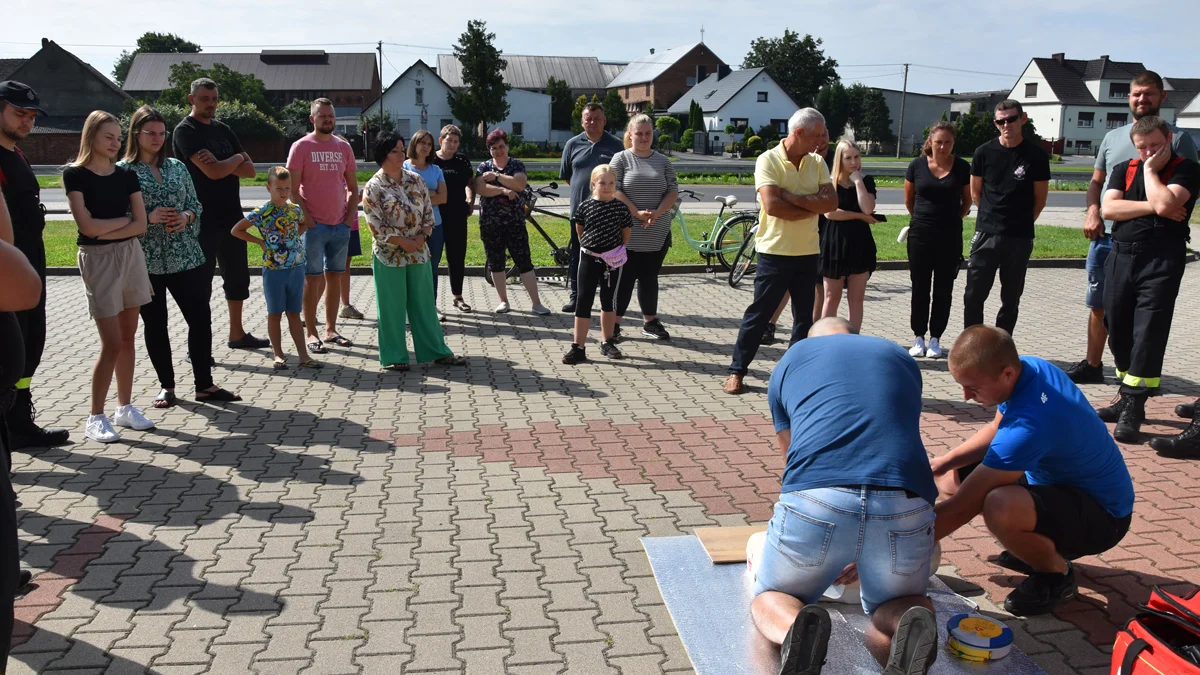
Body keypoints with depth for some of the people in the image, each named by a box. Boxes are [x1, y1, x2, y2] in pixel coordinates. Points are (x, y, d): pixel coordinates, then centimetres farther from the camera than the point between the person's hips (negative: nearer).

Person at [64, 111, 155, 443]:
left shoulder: (127, 175, 7)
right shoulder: (75, 174, -7)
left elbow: (141, 225, 0)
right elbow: (87, 225, -15)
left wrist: (106, 231, -12)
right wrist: (124, 219, -4)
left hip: (131, 255, 5)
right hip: (97, 259, -5)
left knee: (128, 338, 8)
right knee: (112, 343, -7)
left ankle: (124, 407, 18)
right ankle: (95, 417, 4)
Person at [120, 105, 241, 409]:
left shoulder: (177, 167, 9)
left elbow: (196, 205, 12)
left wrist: (186, 217, -9)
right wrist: (148, 218, -19)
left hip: (186, 257, 3)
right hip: (145, 261, -3)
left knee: (201, 318, 1)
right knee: (155, 324, 8)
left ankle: (204, 384, 12)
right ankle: (166, 386, 20)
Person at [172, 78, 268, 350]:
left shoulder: (223, 130, 13)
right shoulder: (185, 131, -10)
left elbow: (249, 170, 5)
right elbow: (212, 172, -21)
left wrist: (220, 164, -12)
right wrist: (236, 159, -3)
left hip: (231, 215, 7)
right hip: (203, 219, -7)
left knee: (238, 276, 14)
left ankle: (237, 334, 26)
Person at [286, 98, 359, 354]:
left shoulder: (343, 147, 10)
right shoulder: (301, 147, -3)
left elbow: (353, 187, 14)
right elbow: (292, 189, -6)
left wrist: (350, 216, 3)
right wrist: (306, 219, -13)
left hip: (341, 225, 4)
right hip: (314, 226, -4)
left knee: (335, 277, 9)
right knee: (313, 279, -1)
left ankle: (331, 330, 18)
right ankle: (311, 334, 6)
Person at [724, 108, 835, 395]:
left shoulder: (817, 163, 6)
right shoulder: (768, 160, -10)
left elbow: (832, 202, -6)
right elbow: (773, 205, -23)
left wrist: (793, 198, -17)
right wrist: (811, 208, -12)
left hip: (808, 252, 5)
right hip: (775, 252, -5)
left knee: (805, 317, 10)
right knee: (758, 314, 2)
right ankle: (737, 370, 12)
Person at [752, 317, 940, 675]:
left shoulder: (790, 360, 26)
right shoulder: (900, 357, 31)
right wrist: (866, 551, 48)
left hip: (815, 501, -1)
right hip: (904, 509, 2)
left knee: (768, 599, 25)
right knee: (903, 603, 30)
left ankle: (795, 627, -11)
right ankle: (911, 626, -6)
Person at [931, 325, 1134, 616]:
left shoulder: (1028, 425, -36)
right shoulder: (1027, 367, -11)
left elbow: (960, 508, -32)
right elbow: (996, 429, 10)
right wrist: (947, 460, -6)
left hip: (1101, 514, -9)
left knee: (1000, 507, -39)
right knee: (949, 478, 5)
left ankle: (1057, 573, -6)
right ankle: (1043, 546, 15)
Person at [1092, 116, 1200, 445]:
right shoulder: (1124, 170, 14)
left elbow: (1165, 203, -18)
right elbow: (1109, 208, -2)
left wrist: (1151, 170, -5)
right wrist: (1154, 208, -9)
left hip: (1161, 261, -5)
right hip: (1121, 256, 5)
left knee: (1148, 334, -9)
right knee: (1118, 331, 9)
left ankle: (1132, 410, -8)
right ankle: (1127, 397, 22)